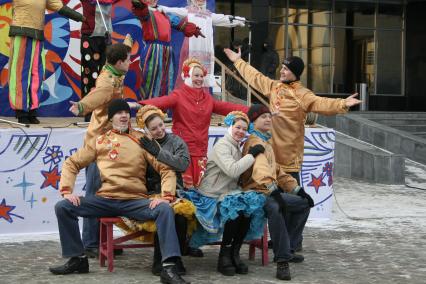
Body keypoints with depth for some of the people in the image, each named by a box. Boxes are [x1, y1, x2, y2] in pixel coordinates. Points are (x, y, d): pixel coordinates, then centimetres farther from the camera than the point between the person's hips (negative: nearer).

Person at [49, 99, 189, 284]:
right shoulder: (99, 141, 12)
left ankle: (169, 268, -32)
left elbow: (166, 168, 1)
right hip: (105, 200, 2)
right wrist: (67, 191, -2)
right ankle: (77, 259, 1)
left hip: (135, 201, -2)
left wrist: (166, 196, -15)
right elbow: (72, 163, 14)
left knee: (165, 209, -30)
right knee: (63, 207, -13)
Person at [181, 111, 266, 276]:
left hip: (228, 194, 8)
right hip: (211, 197, -8)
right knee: (236, 207, -33)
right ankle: (224, 255, -20)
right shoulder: (222, 146, -9)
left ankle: (234, 253, -14)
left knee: (251, 204, -20)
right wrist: (252, 155, -16)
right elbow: (232, 170, -25)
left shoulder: (236, 147, 18)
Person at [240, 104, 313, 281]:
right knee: (275, 208, -41)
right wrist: (274, 191, -46)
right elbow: (260, 170, -32)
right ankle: (282, 261, -38)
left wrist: (297, 189, 15)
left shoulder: (265, 141, 22)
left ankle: (287, 249, 14)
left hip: (269, 192, 11)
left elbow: (276, 171, 25)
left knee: (304, 203, 17)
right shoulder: (255, 142, -12)